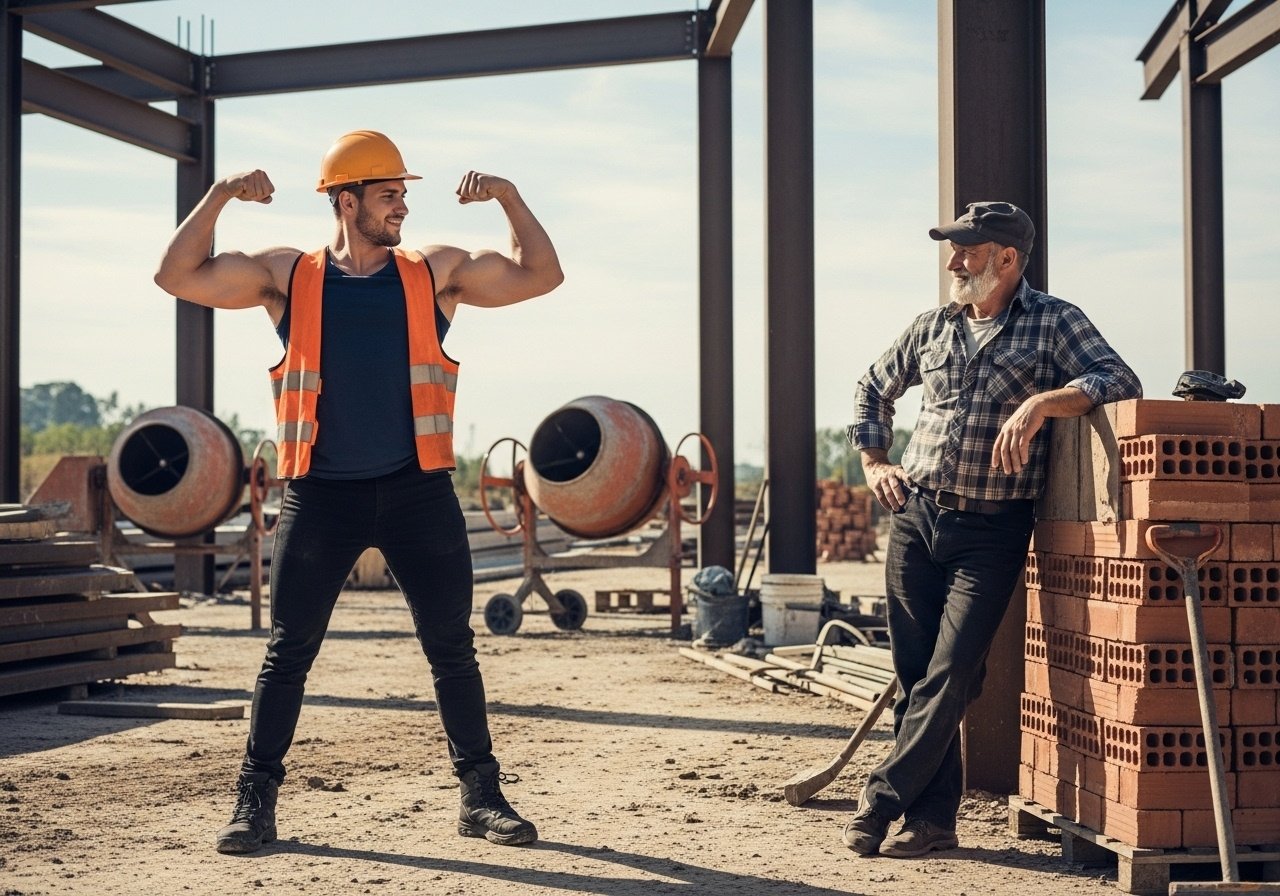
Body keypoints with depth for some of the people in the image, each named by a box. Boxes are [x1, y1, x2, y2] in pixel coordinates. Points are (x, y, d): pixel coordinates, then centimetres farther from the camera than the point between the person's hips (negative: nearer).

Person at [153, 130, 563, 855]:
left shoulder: (436, 272, 8)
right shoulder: (287, 276, 6)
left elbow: (541, 276, 10)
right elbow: (180, 277, 2)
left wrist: (509, 197, -2)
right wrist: (219, 196, -9)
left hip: (418, 489, 1)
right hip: (321, 493, -1)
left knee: (452, 648, 5)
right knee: (289, 652, 3)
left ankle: (482, 795, 16)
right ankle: (256, 802, 13)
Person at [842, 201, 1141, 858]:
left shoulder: (1053, 322, 0)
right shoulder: (932, 327, 12)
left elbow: (1120, 381, -15)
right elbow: (873, 390, 27)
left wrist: (1041, 402, -28)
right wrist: (874, 463, 14)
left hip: (992, 532, -4)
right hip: (915, 517, 5)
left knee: (950, 675, -12)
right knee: (914, 675, 3)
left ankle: (882, 800, -2)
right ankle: (933, 819, 9)